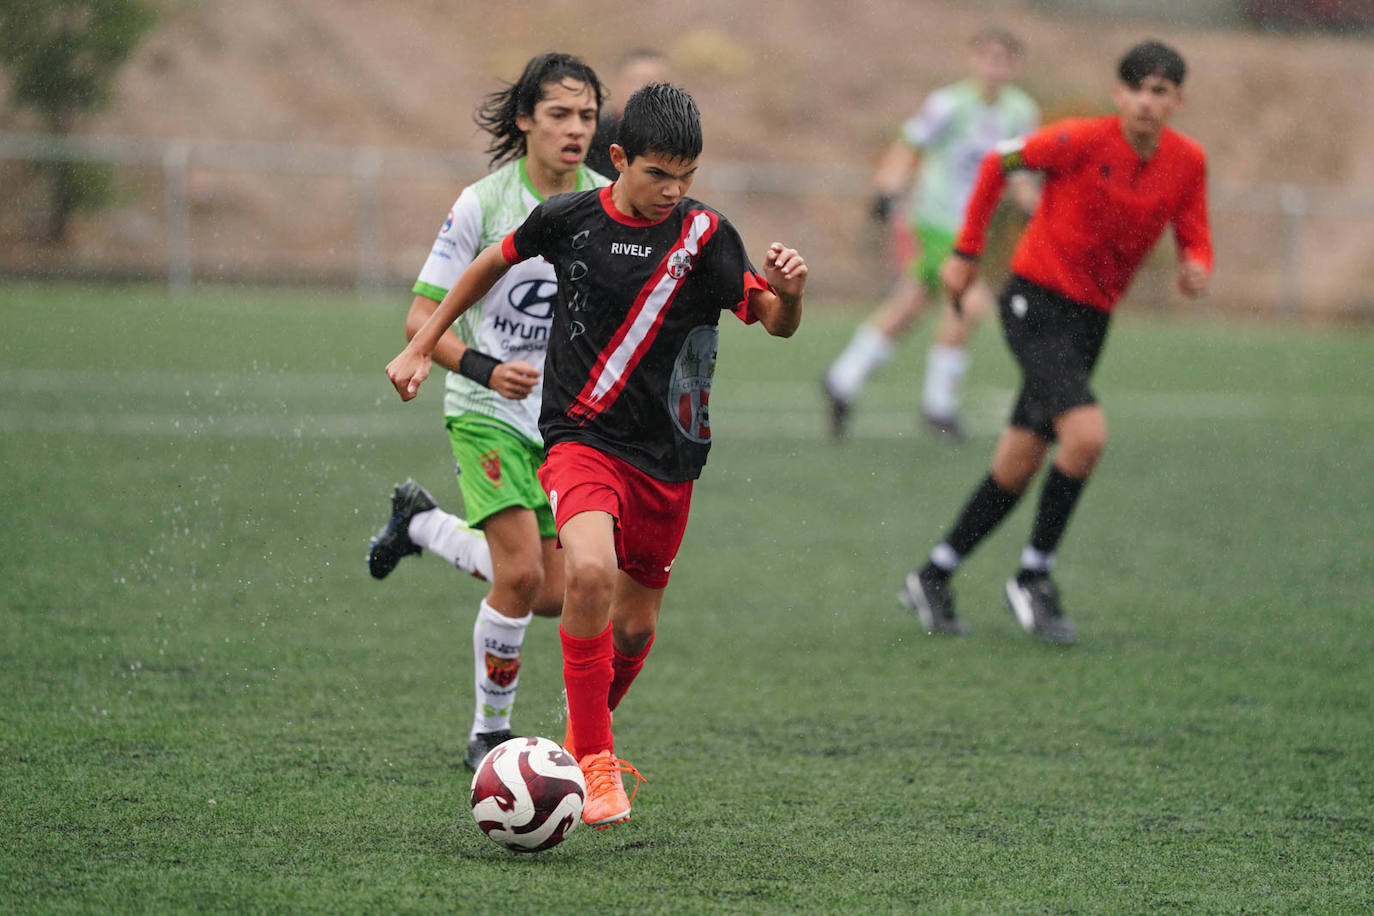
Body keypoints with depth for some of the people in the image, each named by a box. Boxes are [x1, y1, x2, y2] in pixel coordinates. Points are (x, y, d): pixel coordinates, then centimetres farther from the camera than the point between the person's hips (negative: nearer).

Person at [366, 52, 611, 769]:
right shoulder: (483, 204, -14)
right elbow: (421, 319, -13)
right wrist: (485, 369, -29)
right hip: (487, 413, -5)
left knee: (553, 596, 4)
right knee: (521, 574, -19)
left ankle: (423, 523, 31)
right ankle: (489, 732, 2)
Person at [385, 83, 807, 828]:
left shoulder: (705, 235, -5)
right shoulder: (570, 218, -4)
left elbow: (775, 323, -5)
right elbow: (495, 262, 14)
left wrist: (787, 290, -29)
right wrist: (421, 347, 16)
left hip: (668, 455, 2)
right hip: (581, 434, -2)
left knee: (635, 625, 9)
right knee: (590, 570, -29)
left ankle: (582, 737, 40)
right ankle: (595, 761, -18)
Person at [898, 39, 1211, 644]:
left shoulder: (1188, 163, -1)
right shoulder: (1085, 140, -15)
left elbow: (1194, 241, 6)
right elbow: (1000, 164, -1)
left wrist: (1198, 271, -19)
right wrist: (967, 252, 4)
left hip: (1091, 318, 6)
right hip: (1035, 302, -6)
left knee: (1017, 468, 8)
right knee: (1087, 435, -24)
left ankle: (933, 578, 24)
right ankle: (1033, 576, -8)